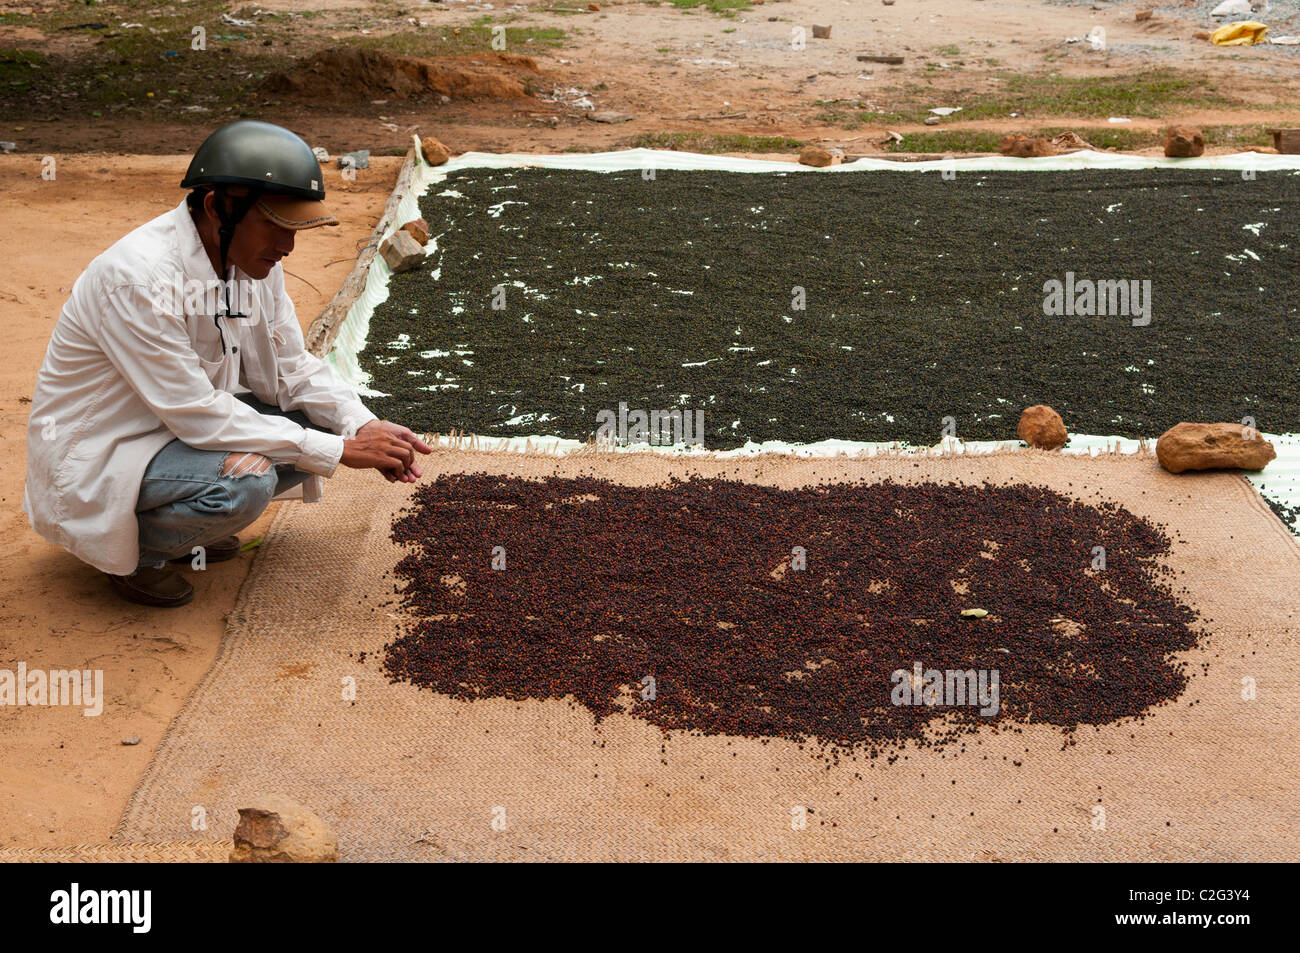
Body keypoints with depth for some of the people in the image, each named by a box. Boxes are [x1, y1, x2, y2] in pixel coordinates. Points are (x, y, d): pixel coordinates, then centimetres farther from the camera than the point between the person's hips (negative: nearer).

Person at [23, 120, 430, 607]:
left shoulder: (253, 256, -5)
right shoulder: (139, 278, -30)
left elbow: (293, 369, 3)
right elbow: (198, 416, -30)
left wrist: (364, 427, -16)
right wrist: (339, 451, -28)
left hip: (184, 421, 9)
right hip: (96, 453, -9)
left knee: (326, 419, -4)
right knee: (245, 479, -32)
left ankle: (172, 518, 9)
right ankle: (130, 546, -2)